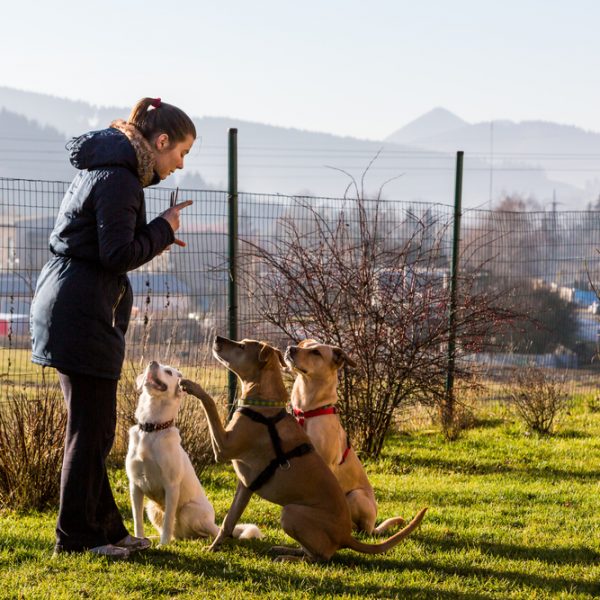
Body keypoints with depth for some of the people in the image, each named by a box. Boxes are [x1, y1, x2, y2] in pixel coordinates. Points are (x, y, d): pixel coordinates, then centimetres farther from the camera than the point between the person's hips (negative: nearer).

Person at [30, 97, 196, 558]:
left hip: (68, 307, 11)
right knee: (91, 427, -4)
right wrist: (163, 230, -6)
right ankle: (77, 535, 3)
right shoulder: (119, 179, -15)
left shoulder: (105, 170, 17)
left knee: (93, 427, 14)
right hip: (82, 313, -11)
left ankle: (106, 528, 20)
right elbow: (119, 255, -21)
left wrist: (156, 235, 10)